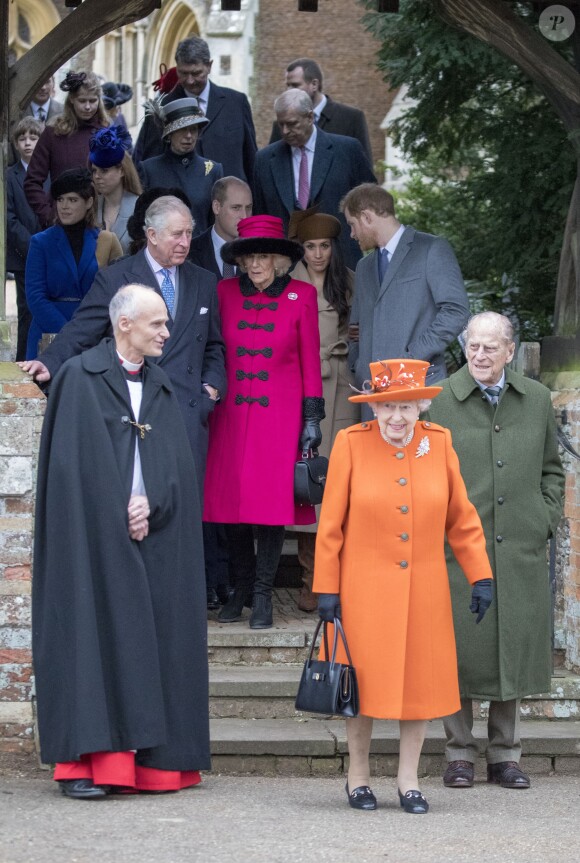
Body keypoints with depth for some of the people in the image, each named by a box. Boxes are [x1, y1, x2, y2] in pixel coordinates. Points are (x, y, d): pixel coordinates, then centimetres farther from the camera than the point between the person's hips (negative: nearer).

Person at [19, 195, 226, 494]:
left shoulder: (204, 283, 16)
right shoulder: (113, 279, 3)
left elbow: (214, 346, 24)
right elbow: (81, 332, -2)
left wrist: (212, 386, 6)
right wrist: (50, 364, -19)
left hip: (189, 413, 3)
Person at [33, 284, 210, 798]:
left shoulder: (161, 387, 15)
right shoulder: (80, 377, -2)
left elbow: (179, 463, 7)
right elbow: (77, 461, -9)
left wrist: (150, 503, -10)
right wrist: (119, 515, -12)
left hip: (154, 536, 6)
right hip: (94, 536, -5)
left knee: (151, 638, 2)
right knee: (95, 635, -8)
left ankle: (147, 760, 4)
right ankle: (82, 762, -8)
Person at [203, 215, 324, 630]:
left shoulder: (301, 296, 1)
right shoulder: (225, 293, 5)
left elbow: (310, 359, 3)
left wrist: (312, 417, 0)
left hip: (280, 414, -2)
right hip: (233, 413, 2)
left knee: (272, 501, -5)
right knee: (233, 500, 2)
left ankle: (263, 594, 5)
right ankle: (241, 588, 17)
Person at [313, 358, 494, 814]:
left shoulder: (439, 443, 1)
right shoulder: (351, 444, -5)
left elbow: (462, 518, 7)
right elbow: (331, 523, -3)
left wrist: (481, 576, 2)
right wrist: (326, 588, -5)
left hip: (425, 591, 2)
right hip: (365, 588, -2)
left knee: (421, 680, 5)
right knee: (366, 682, 4)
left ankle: (409, 780, 17)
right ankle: (358, 776, 19)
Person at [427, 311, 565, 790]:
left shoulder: (537, 399, 9)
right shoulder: (439, 401, -2)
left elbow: (552, 469, 18)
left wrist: (546, 522, 7)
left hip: (520, 552, 3)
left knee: (514, 648, 7)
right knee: (460, 651, 1)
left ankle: (505, 755, 18)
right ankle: (460, 755, 13)